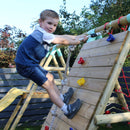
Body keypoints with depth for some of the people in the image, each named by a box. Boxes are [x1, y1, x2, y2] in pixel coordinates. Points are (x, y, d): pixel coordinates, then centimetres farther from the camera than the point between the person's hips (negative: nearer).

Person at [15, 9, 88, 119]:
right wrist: (77, 41, -6)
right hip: (26, 65, -11)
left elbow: (62, 36, 16)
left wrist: (77, 37, 18)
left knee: (50, 77, 21)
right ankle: (67, 110, -6)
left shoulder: (44, 34, 12)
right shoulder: (40, 33, -19)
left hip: (31, 63, 11)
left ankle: (62, 98, 38)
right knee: (48, 85, -11)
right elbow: (62, 41, -17)